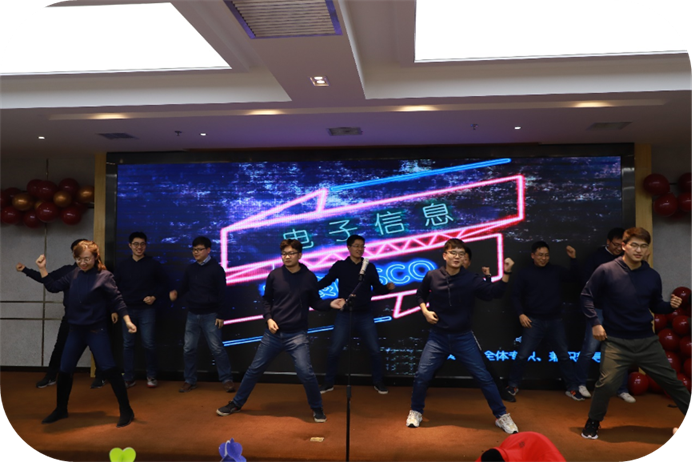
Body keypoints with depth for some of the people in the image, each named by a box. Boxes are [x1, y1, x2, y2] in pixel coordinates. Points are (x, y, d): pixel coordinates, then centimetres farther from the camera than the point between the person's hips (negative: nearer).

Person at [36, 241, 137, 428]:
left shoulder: (104, 276, -11)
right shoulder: (74, 274, 5)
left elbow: (117, 300, -11)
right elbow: (53, 287, 13)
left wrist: (127, 320, -20)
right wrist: (42, 268, 3)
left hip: (97, 330, -6)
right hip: (76, 330, 6)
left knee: (109, 369, -7)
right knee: (64, 370, 12)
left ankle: (126, 411, 1)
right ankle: (61, 410, 32)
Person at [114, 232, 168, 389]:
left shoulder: (153, 264, 2)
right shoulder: (122, 265, 7)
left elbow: (164, 284, 6)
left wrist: (154, 297, -8)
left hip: (147, 310, -2)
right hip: (127, 310, 2)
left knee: (149, 344, -2)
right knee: (128, 345, 5)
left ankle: (151, 376, 13)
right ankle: (128, 378, 14)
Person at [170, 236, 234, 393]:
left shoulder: (216, 269, -6)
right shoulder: (190, 269, 9)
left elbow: (221, 294, -8)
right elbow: (184, 289, 11)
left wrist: (220, 316, -11)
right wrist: (176, 295, -13)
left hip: (210, 315, -5)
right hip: (192, 315, 5)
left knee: (216, 348, -3)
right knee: (188, 349, 7)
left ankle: (227, 379, 6)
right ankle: (190, 380, 20)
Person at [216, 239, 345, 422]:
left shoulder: (309, 277, -5)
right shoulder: (274, 275, -3)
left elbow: (315, 302, 5)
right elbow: (267, 300, 9)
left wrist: (330, 304, -13)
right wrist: (268, 318, -6)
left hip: (297, 335, -2)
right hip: (273, 333, 2)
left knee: (306, 373, -11)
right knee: (254, 369, 12)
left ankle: (317, 408, 13)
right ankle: (236, 404, 31)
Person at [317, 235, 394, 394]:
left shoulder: (369, 267, 4)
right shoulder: (340, 266, 0)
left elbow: (377, 289, 5)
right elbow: (325, 282, -3)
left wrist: (388, 287, -15)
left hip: (364, 315, 1)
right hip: (344, 315, -1)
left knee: (375, 350, 3)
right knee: (334, 350, 1)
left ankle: (378, 382, 22)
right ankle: (328, 383, 20)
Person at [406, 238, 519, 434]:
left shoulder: (471, 279, -9)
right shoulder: (432, 276, -6)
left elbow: (493, 292, -18)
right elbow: (420, 294, 12)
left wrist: (506, 273, -29)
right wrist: (425, 311, -3)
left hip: (463, 337, 0)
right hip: (438, 337, 1)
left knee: (484, 377, 1)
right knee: (422, 375, -4)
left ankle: (502, 416, 18)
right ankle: (415, 412, 21)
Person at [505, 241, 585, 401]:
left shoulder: (556, 270, 5)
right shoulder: (525, 273, -2)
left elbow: (575, 278, -1)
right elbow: (516, 296, 0)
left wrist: (573, 259, -10)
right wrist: (521, 314, -11)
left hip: (555, 321, 3)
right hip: (534, 321, -2)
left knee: (564, 355, 10)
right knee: (522, 355, -1)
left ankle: (572, 388, 23)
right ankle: (513, 386, 14)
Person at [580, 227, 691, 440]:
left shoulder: (652, 276, 1)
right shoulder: (606, 271, -11)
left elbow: (655, 306, 13)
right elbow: (587, 296, -3)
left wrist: (670, 305, -8)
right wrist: (595, 323, -10)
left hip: (648, 341, 4)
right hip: (616, 342, -3)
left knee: (671, 380, 11)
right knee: (607, 383, -11)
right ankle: (592, 423, 11)